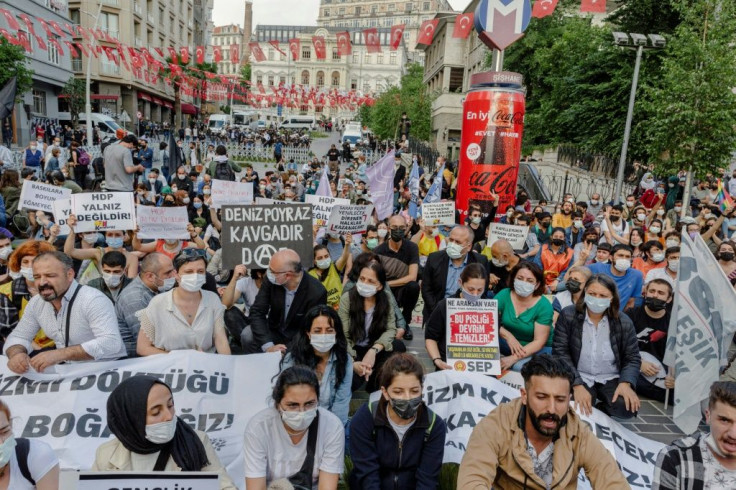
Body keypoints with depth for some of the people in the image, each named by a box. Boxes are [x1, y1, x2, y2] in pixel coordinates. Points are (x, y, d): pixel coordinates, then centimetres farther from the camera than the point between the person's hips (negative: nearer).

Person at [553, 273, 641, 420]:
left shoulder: (624, 322, -4)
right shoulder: (568, 315, -10)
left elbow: (633, 358, 1)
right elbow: (560, 353, -12)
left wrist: (626, 383, -20)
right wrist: (577, 385, -24)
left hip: (610, 379, 2)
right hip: (579, 377, -1)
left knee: (627, 408, -25)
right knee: (580, 408, -28)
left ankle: (599, 408, 7)